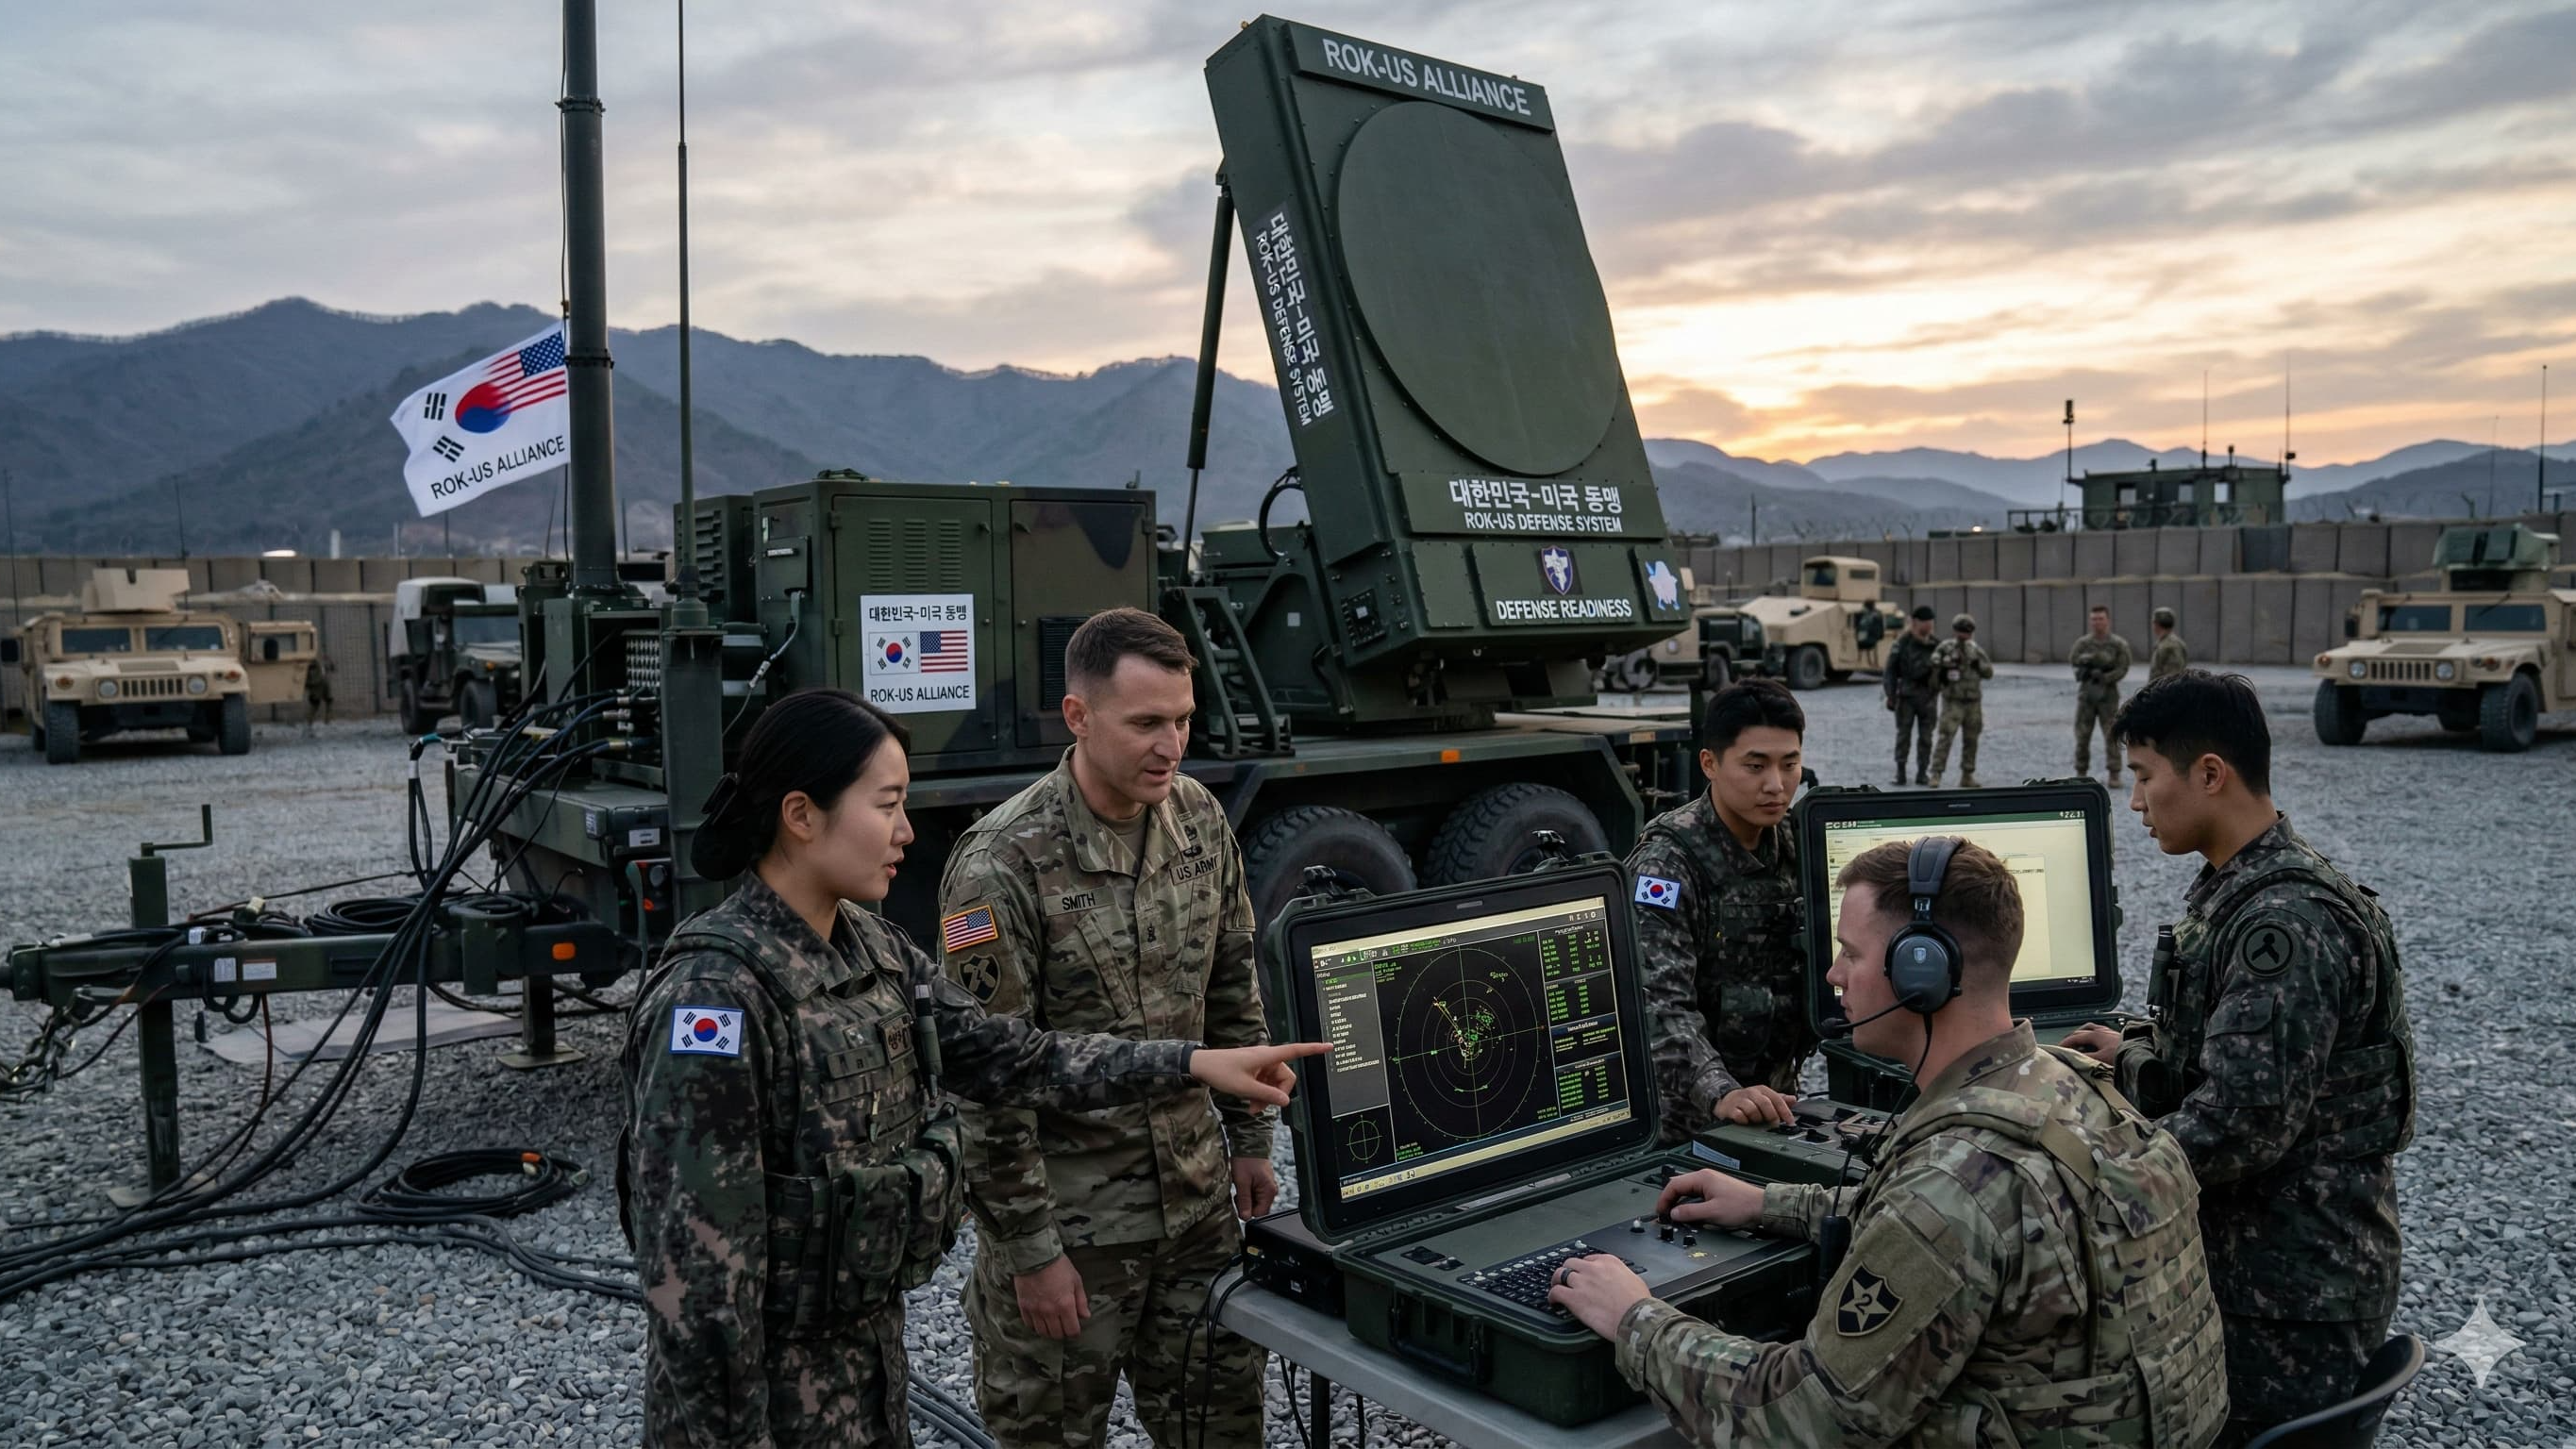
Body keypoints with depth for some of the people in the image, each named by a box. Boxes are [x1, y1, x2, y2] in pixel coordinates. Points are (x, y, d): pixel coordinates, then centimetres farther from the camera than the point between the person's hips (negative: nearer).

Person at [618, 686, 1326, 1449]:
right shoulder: (717, 993, -24)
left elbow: (1010, 1056, 6)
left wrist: (1192, 1064, 3)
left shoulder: (870, 950, 2)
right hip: (770, 1383, -8)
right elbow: (693, 1253, -23)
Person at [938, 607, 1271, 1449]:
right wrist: (1030, 1249, -15)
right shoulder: (1004, 865, -20)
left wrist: (1249, 1140, 12)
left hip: (1198, 1201, 6)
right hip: (1069, 1219, -5)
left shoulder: (1201, 819, -1)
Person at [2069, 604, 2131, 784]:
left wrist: (2105, 677, -19)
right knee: (2082, 735, 4)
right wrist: (2095, 658, -21)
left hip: (2108, 694, -2)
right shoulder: (2083, 643, 7)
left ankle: (2114, 774, -3)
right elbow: (2073, 659, -10)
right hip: (2086, 693, 2)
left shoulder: (2119, 644, 2)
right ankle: (2081, 773, 14)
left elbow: (2122, 669, -5)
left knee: (2112, 736, -6)